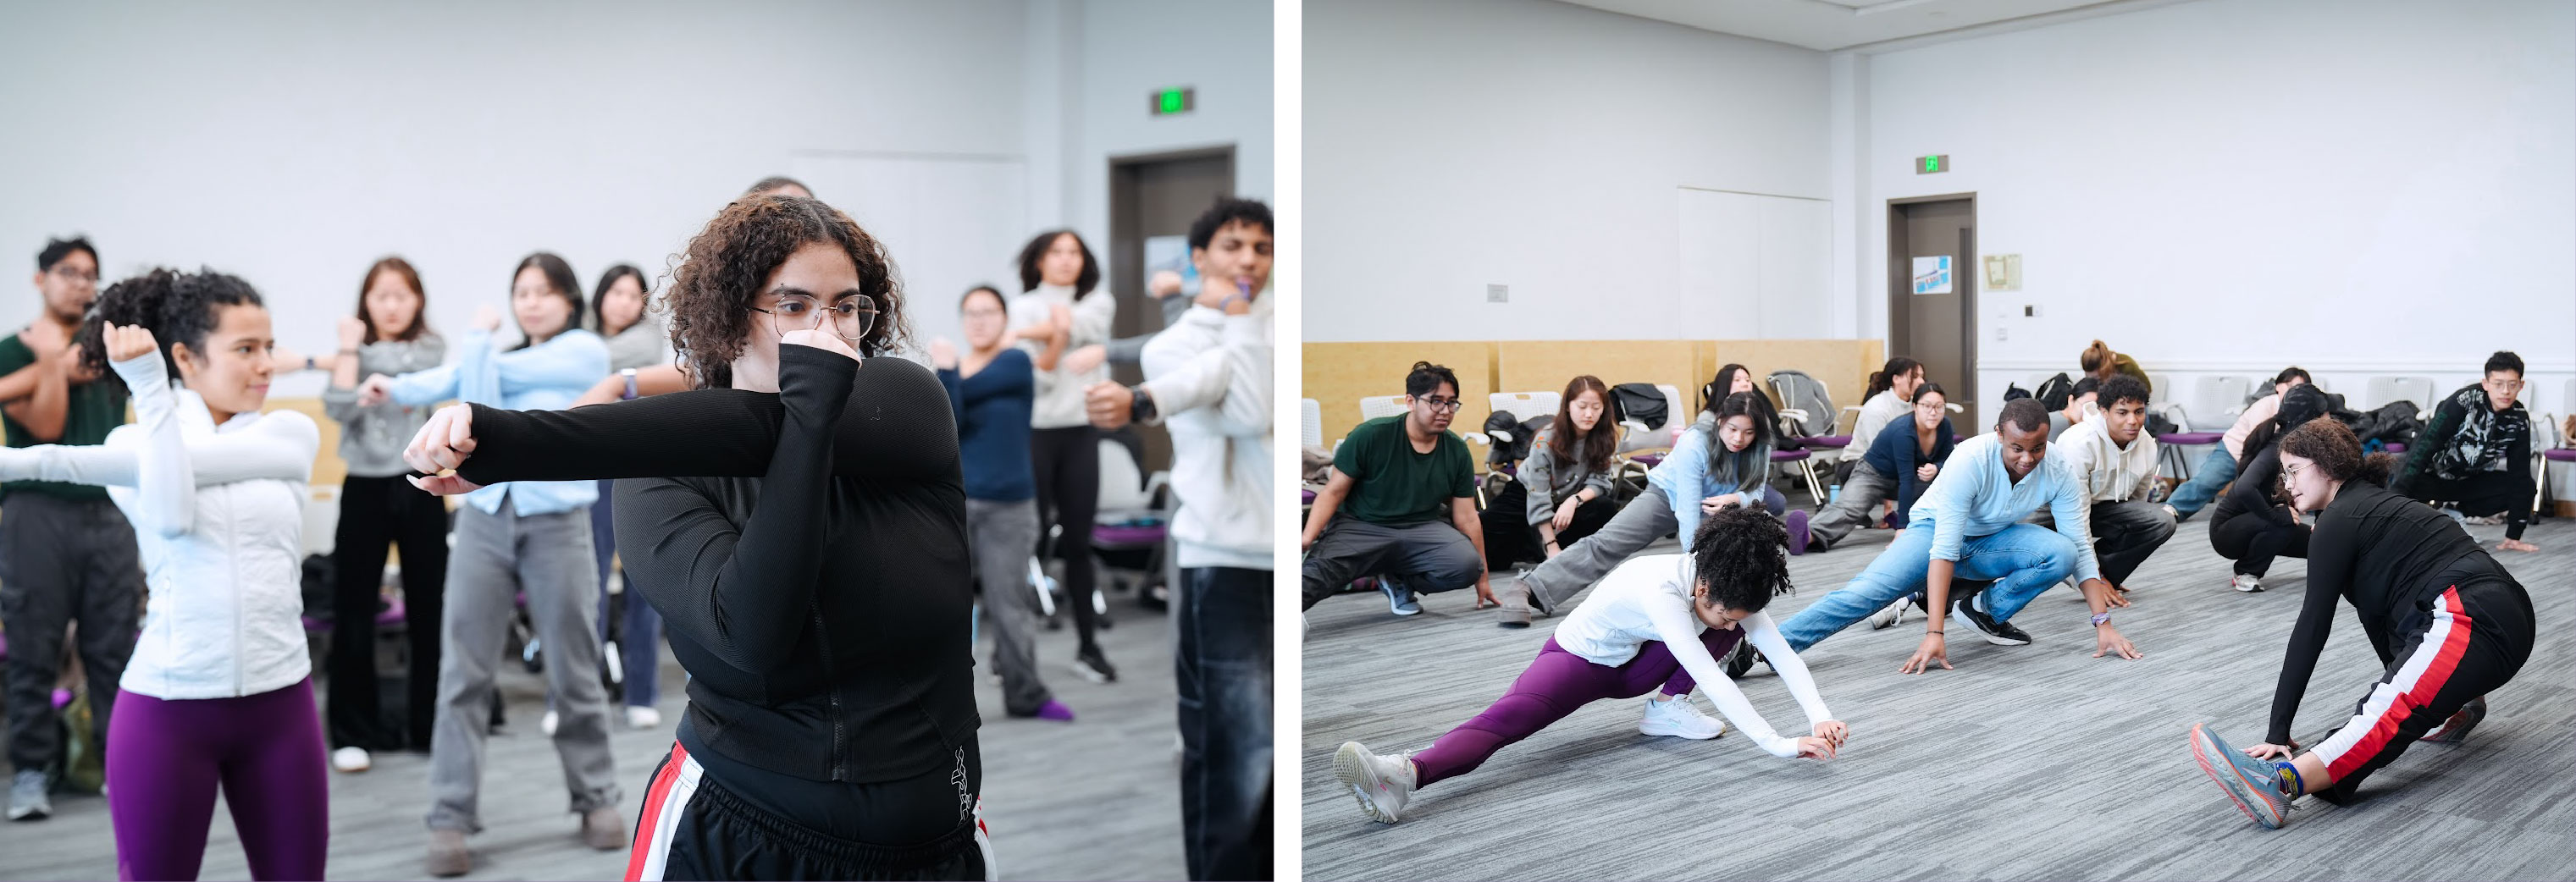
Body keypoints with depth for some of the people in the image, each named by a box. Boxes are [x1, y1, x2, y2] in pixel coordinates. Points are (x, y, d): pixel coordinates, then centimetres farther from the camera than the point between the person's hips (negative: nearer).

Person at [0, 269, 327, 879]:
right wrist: (149, 390, -19)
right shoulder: (130, 441, 2)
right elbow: (172, 514, -19)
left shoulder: (291, 432, 5)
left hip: (279, 701, 2)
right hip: (166, 706, -1)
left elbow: (199, 459, -14)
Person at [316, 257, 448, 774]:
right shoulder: (351, 352, 4)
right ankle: (353, 732, 9)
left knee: (427, 609, 6)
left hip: (420, 489, 0)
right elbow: (339, 409, -11)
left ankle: (427, 725, 17)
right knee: (353, 613, 0)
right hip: (366, 490, 0)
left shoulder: (432, 348, 5)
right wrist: (349, 348, -8)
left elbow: (403, 364, -15)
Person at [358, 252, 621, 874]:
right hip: (484, 521, 4)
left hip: (557, 525, -4)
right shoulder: (499, 355, 16)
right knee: (463, 673, -2)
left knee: (573, 675, 5)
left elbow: (490, 376, -8)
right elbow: (457, 382, -6)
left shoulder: (587, 351, 1)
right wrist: (397, 388, -24)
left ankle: (597, 800, 21)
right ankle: (451, 820, 3)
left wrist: (479, 338, 11)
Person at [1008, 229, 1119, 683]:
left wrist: (1023, 333, -10)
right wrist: (1056, 340, -21)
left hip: (1081, 432, 2)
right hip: (1034, 431, -2)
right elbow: (1035, 377, -6)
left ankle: (1088, 646, 12)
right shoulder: (1023, 306, 5)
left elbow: (1080, 323, -11)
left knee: (1078, 543, 6)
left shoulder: (1099, 301, 13)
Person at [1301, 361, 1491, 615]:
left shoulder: (1457, 451, 3)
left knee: (1467, 564, -25)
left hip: (1421, 529, 4)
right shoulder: (1370, 436, -7)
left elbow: (1467, 518, 9)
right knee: (1320, 569, -35)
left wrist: (1482, 577, 11)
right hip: (1359, 526, -4)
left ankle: (1398, 580, 0)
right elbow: (1333, 492, -4)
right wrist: (1307, 537, -20)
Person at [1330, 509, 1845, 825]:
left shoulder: (1730, 590, -14)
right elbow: (1711, 678, -42)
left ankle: (1668, 708, -2)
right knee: (1511, 714, -37)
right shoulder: (1663, 590, -36)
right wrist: (1779, 745, -45)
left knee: (1733, 628, -11)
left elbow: (1784, 656, -14)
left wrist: (1821, 718, -29)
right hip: (1578, 658, -7)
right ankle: (1407, 775, -61)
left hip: (1636, 663, 7)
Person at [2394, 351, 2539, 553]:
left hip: (2470, 481, 6)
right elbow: (2427, 444, -31)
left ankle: (2455, 513, 7)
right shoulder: (2465, 400, -24)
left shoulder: (2519, 419, -9)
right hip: (2432, 474, -5)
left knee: (2527, 487, -10)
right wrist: (2398, 494, -43)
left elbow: (2519, 475, -7)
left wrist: (2513, 536, -9)